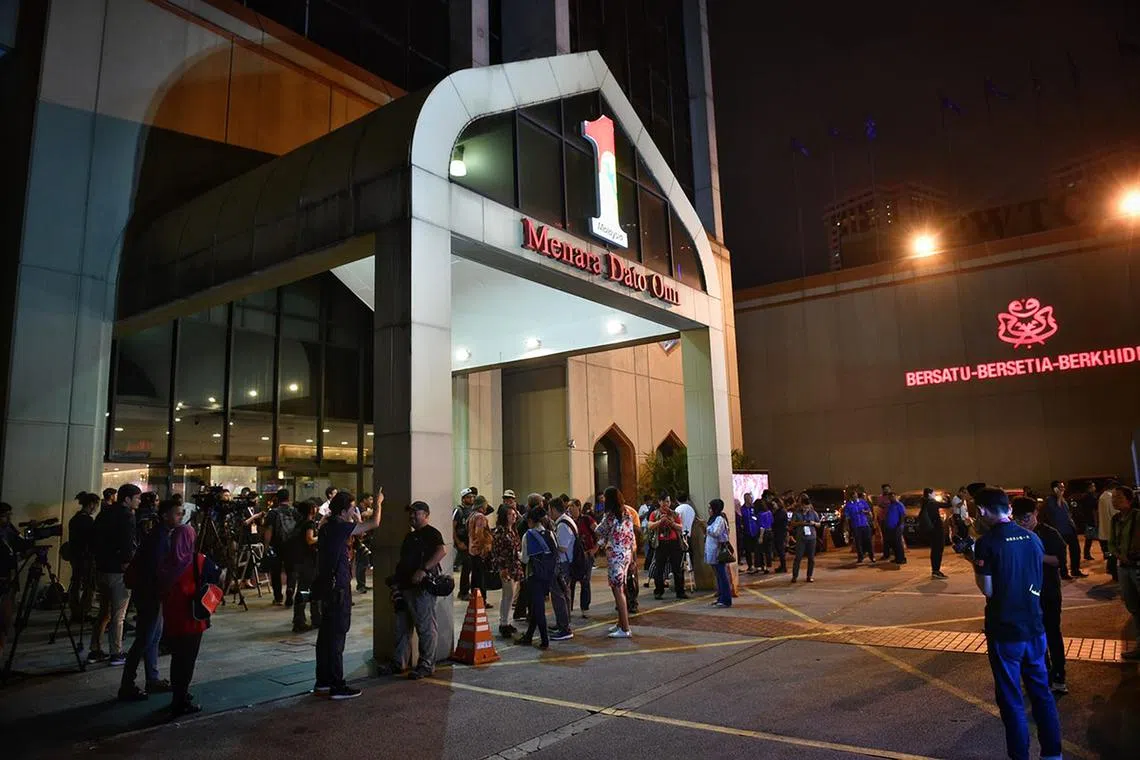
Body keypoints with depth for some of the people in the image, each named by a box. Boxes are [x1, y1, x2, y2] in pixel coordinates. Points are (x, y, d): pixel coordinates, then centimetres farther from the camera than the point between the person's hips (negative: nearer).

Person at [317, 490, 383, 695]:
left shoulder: (326, 527, 11)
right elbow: (374, 523, -13)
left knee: (326, 633, 15)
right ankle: (337, 686, 0)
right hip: (338, 588, -10)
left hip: (325, 586, 10)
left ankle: (323, 682, 24)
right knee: (336, 636, -5)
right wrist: (378, 503, 1)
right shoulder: (340, 527, -16)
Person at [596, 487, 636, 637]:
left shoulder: (610, 516, -13)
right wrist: (633, 554, 17)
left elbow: (599, 532, 0)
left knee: (618, 591, -4)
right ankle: (621, 623, 25)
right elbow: (632, 535, 11)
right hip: (627, 554, 8)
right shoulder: (628, 513, 8)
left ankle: (625, 629, -3)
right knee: (620, 589, 17)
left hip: (615, 555, -8)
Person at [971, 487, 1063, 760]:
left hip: (1005, 630, -5)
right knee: (1041, 691, 19)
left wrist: (977, 568, -1)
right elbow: (1037, 581, 11)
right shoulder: (1033, 538, 0)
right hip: (1034, 626, 6)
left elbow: (988, 590, -15)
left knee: (1011, 698, 8)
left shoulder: (986, 543, -18)